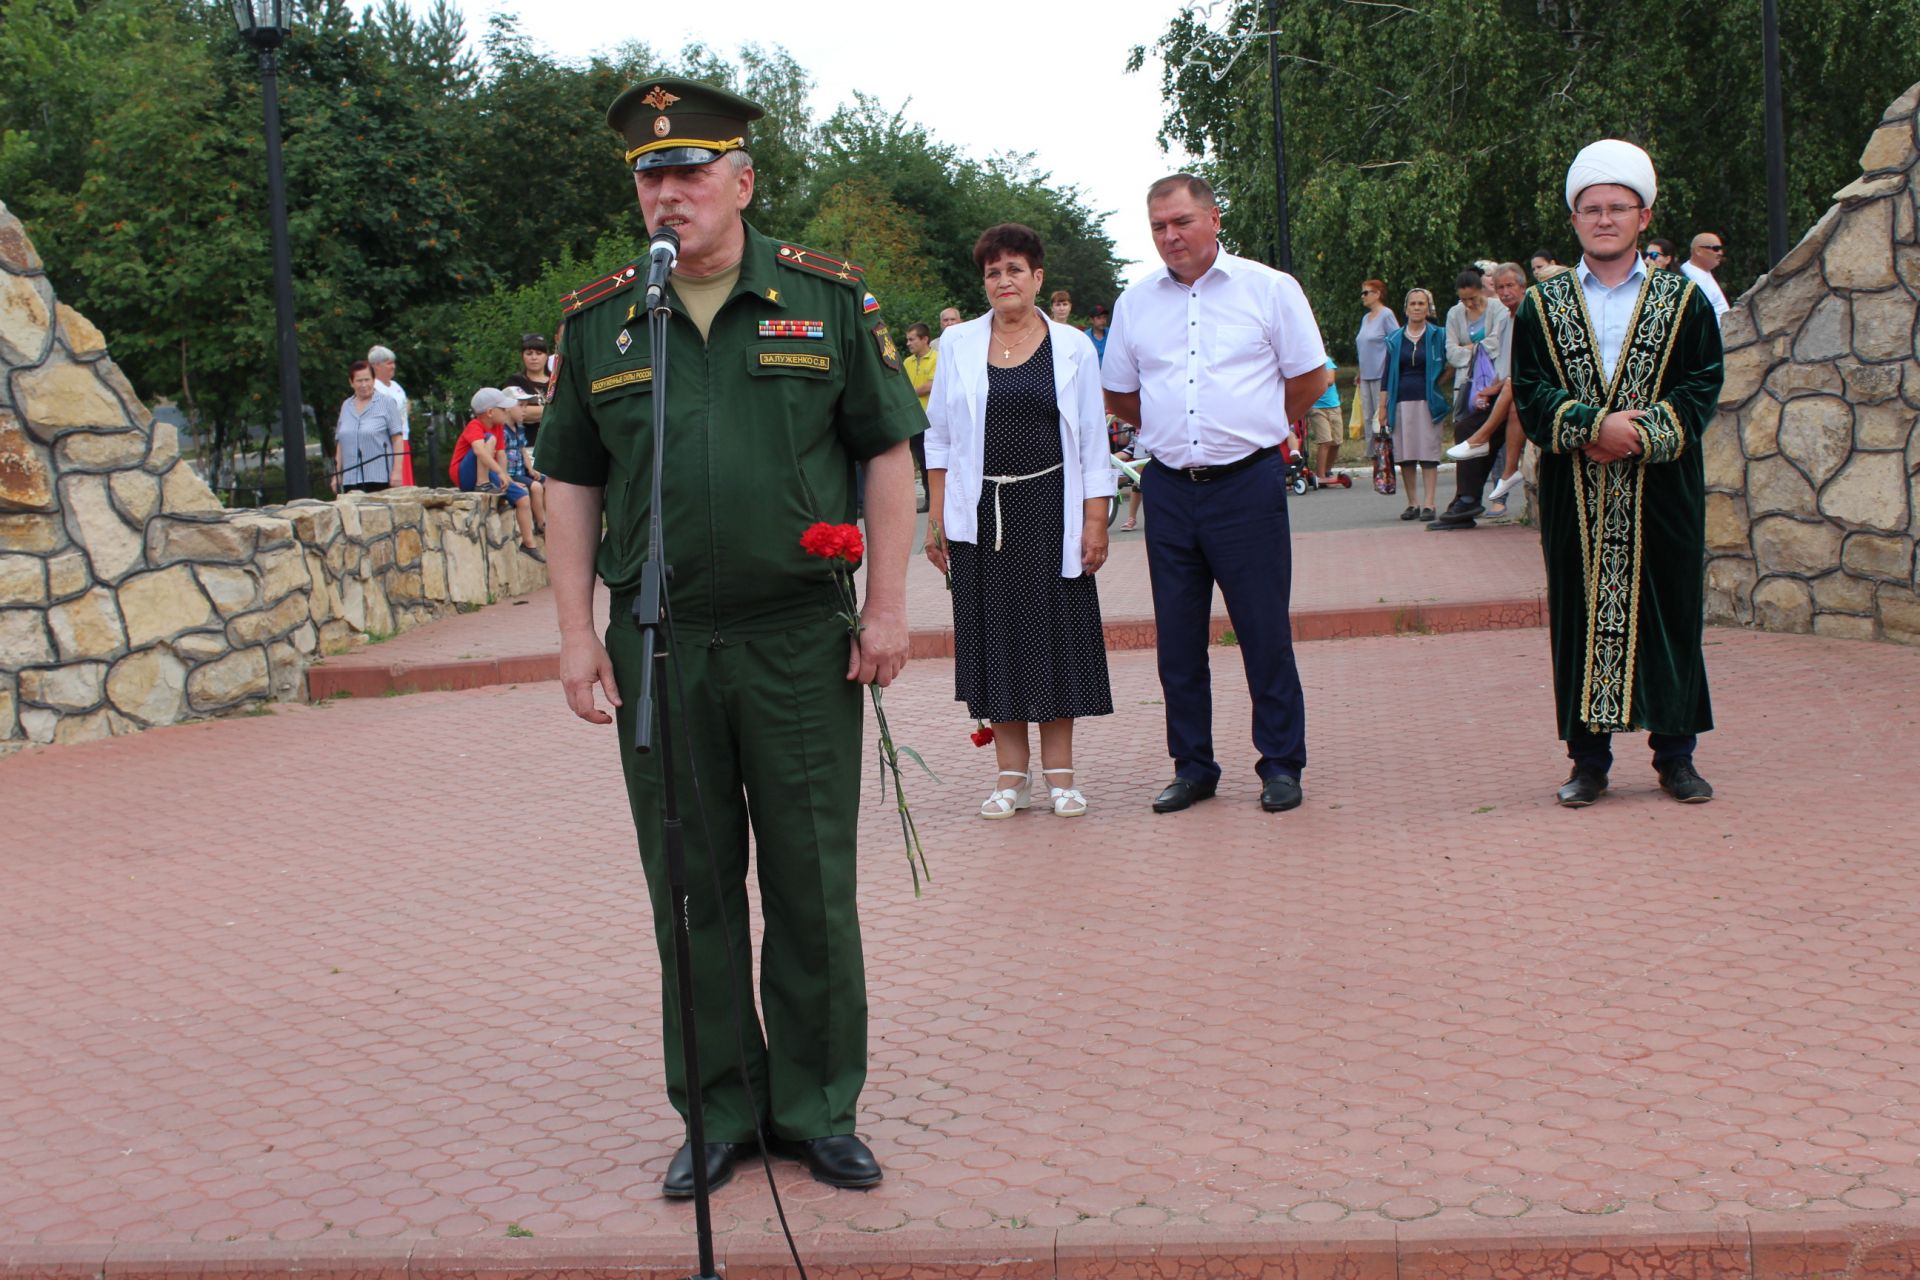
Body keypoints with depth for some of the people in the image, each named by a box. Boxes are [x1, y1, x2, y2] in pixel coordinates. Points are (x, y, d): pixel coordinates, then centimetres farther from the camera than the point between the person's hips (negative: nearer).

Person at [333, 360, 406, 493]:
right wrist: (337, 475, 14)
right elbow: (340, 442, 19)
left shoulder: (386, 403, 2)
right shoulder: (346, 406, 16)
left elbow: (397, 439, -2)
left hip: (379, 478, -4)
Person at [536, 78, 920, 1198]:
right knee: (691, 888, 9)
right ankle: (719, 1108, 23)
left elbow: (889, 454, 3)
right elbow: (571, 484, 10)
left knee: (813, 887, 5)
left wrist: (888, 605, -4)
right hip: (656, 649, 2)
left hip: (800, 642, -1)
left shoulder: (828, 297, 2)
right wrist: (577, 632, 3)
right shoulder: (596, 322, 7)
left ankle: (818, 1108, 20)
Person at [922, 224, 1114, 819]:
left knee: (1056, 631, 1)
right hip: (980, 513, 1)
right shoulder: (959, 344, 7)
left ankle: (1058, 770, 10)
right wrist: (936, 518, 3)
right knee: (993, 633, 3)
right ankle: (1012, 772, 11)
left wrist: (1096, 522, -3)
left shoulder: (1072, 347, 4)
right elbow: (938, 436, 9)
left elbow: (1092, 442, 4)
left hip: (1050, 510, -1)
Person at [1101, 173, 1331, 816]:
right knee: (1177, 637, 7)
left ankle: (1281, 765, 11)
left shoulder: (1269, 288, -1)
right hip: (1169, 489, 3)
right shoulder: (1135, 302, 8)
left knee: (1265, 632, 0)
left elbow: (1310, 378, 6)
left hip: (1247, 483, -3)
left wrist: (1253, 428, 11)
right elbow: (1119, 393, 19)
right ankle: (1192, 766, 18)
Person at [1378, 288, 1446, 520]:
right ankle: (1412, 503, 9)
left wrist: (1435, 384, -1)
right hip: (1401, 401, 2)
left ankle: (1429, 504, -4)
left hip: (1427, 402, -2)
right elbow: (1387, 374, 10)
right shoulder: (1395, 339, 11)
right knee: (1405, 455, 1)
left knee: (1429, 453, -5)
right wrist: (1382, 406, 6)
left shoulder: (1437, 336, 5)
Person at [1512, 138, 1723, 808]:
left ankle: (1675, 754, 13)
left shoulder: (1684, 300, 6)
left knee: (1671, 616, 3)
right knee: (1581, 617, 2)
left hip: (1662, 494, 0)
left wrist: (1640, 433, -16)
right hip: (1576, 500, 0)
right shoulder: (1540, 306, 7)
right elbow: (1530, 394, -1)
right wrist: (1594, 425, -18)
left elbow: (1702, 389, 0)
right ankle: (1589, 759, 10)